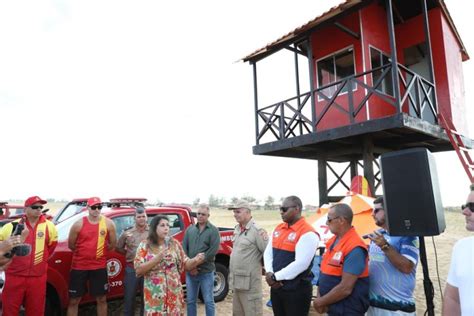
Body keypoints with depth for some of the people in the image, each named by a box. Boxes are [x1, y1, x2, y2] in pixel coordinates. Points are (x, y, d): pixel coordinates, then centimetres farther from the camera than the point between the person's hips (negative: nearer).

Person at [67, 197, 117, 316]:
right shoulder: (78, 224, -7)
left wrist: (99, 250, 7)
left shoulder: (108, 224, -5)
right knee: (74, 300, 9)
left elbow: (113, 244, 5)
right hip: (79, 266, 0)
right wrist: (84, 252, 10)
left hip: (99, 266, 1)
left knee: (101, 299, 12)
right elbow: (71, 245, 3)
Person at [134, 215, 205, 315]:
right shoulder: (144, 245, -3)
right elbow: (138, 270, -9)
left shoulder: (174, 243, 2)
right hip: (154, 294, -2)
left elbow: (185, 264, 3)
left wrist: (196, 260, -17)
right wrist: (156, 259, -21)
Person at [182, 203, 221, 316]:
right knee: (190, 301, 14)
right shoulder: (190, 229, 7)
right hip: (190, 272, 4)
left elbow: (213, 250, -14)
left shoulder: (213, 230, -5)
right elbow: (184, 248, 2)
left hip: (206, 272, -4)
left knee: (208, 301, 7)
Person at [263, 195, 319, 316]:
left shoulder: (307, 233, -17)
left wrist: (276, 277, -17)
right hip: (276, 287, 7)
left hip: (297, 290, -7)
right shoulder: (278, 229, 8)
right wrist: (269, 274, -8)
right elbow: (268, 253, 9)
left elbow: (301, 264, -23)